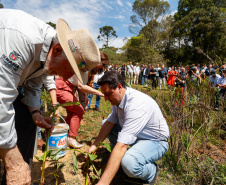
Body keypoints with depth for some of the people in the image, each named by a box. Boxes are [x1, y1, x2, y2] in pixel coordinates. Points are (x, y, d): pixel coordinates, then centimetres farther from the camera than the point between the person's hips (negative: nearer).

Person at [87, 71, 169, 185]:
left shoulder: (137, 105, -36)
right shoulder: (118, 98, -8)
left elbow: (121, 145, -39)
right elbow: (109, 123, 1)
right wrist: (94, 145, -8)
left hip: (155, 141, -8)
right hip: (137, 136, 8)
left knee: (129, 163, -36)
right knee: (105, 125, 4)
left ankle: (151, 171, -2)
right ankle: (120, 157, 12)